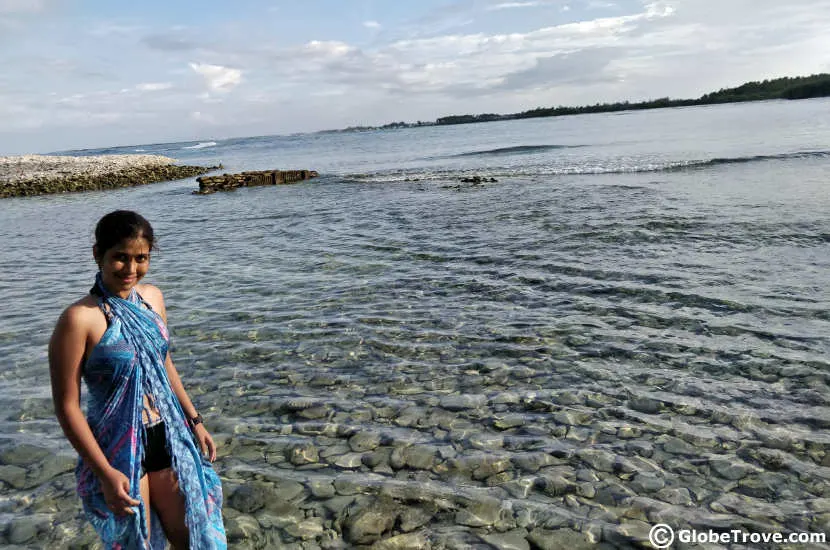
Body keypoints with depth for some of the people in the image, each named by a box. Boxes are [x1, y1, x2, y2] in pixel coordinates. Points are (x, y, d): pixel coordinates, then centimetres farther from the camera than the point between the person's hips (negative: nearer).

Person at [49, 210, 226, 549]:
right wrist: (105, 473, -18)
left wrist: (194, 420, 14)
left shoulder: (152, 298, 1)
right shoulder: (81, 318, -19)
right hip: (119, 450, -6)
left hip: (167, 439, 6)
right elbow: (67, 406, -16)